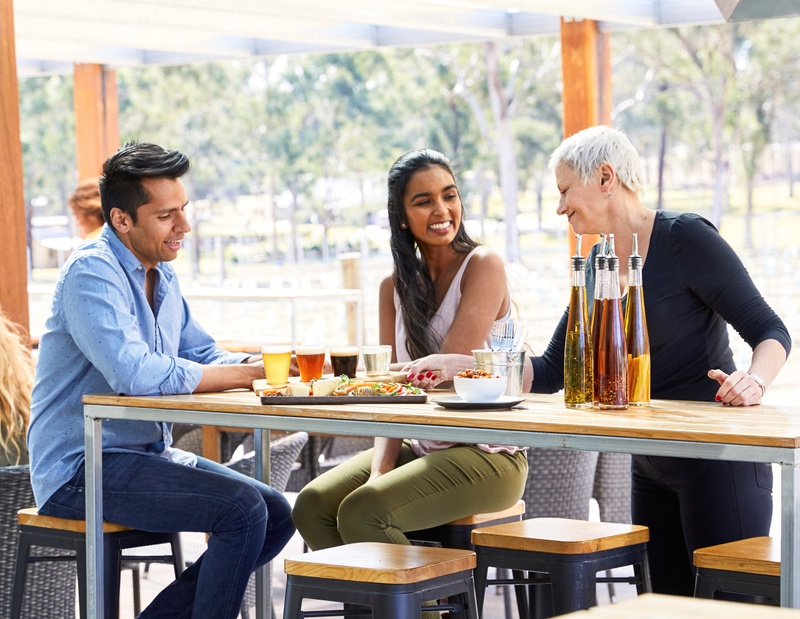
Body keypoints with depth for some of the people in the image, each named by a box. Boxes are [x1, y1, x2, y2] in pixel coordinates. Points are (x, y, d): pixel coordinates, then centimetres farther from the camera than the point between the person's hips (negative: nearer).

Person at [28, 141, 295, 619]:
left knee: (276, 516, 2)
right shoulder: (92, 271, -17)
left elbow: (206, 356, 15)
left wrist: (262, 365, -8)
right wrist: (247, 374, -25)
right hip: (80, 470, -9)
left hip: (148, 454, 9)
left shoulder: (161, 275, 13)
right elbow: (134, 373, -30)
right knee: (243, 509, -23)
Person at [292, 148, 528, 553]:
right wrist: (379, 471, -12)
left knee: (362, 512, -25)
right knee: (312, 505, -12)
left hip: (487, 456, -7)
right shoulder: (395, 288, 11)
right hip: (420, 449, 7)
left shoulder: (483, 267, -8)